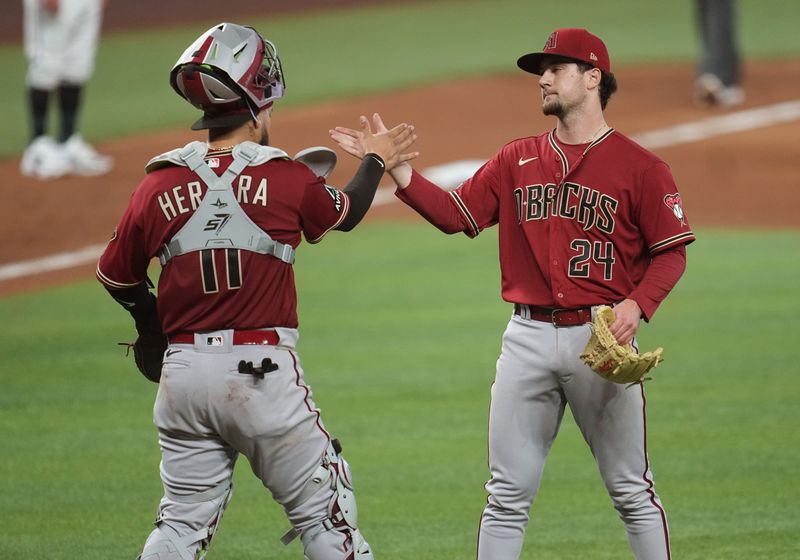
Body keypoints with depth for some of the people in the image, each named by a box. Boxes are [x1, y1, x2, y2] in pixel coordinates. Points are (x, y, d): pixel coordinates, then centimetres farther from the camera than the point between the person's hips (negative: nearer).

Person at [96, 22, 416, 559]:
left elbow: (118, 277, 11)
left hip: (182, 371, 4)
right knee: (325, 514, 7)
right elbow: (345, 213, 14)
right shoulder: (287, 180, -7)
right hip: (263, 371, -3)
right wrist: (376, 161, 34)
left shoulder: (159, 187, 0)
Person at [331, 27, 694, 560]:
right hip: (529, 335, 4)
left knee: (631, 490, 3)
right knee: (508, 493, 5)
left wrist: (637, 304, -17)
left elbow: (671, 252, -2)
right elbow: (454, 213, 6)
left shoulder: (639, 166, -2)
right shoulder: (516, 160, 11)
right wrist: (394, 166, -4)